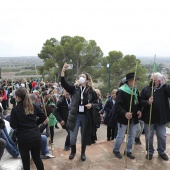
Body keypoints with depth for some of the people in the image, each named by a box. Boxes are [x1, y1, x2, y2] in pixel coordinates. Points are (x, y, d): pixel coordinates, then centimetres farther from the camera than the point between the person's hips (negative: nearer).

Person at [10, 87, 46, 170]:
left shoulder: (15, 109, -11)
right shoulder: (33, 106, 0)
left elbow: (13, 126, -10)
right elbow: (43, 116, 2)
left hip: (23, 139, -3)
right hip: (36, 136, 3)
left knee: (26, 160, 16)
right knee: (37, 158, 20)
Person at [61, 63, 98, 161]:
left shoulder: (91, 91, -2)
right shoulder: (74, 89, -1)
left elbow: (96, 101, 10)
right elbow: (64, 84, -15)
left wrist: (91, 104, -12)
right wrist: (63, 71, -28)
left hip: (86, 117, 0)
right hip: (75, 116, 0)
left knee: (84, 136, 13)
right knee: (73, 137, 5)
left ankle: (83, 153, 34)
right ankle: (73, 151, 32)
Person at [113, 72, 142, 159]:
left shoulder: (136, 90, 5)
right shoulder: (121, 91, -17)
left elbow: (138, 102, 16)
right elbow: (117, 105, -21)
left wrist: (139, 110, -2)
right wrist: (124, 113, -34)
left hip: (134, 118, 7)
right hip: (123, 118, -7)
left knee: (132, 136, 15)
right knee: (121, 136, 5)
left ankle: (128, 151, 33)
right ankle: (116, 150, 28)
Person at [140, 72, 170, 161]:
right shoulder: (146, 89, -2)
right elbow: (140, 101, -3)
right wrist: (147, 102, -22)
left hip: (161, 118, 1)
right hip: (149, 117, 0)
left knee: (162, 136, 14)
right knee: (148, 136, 10)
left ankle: (161, 152, 34)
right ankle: (150, 152, 29)